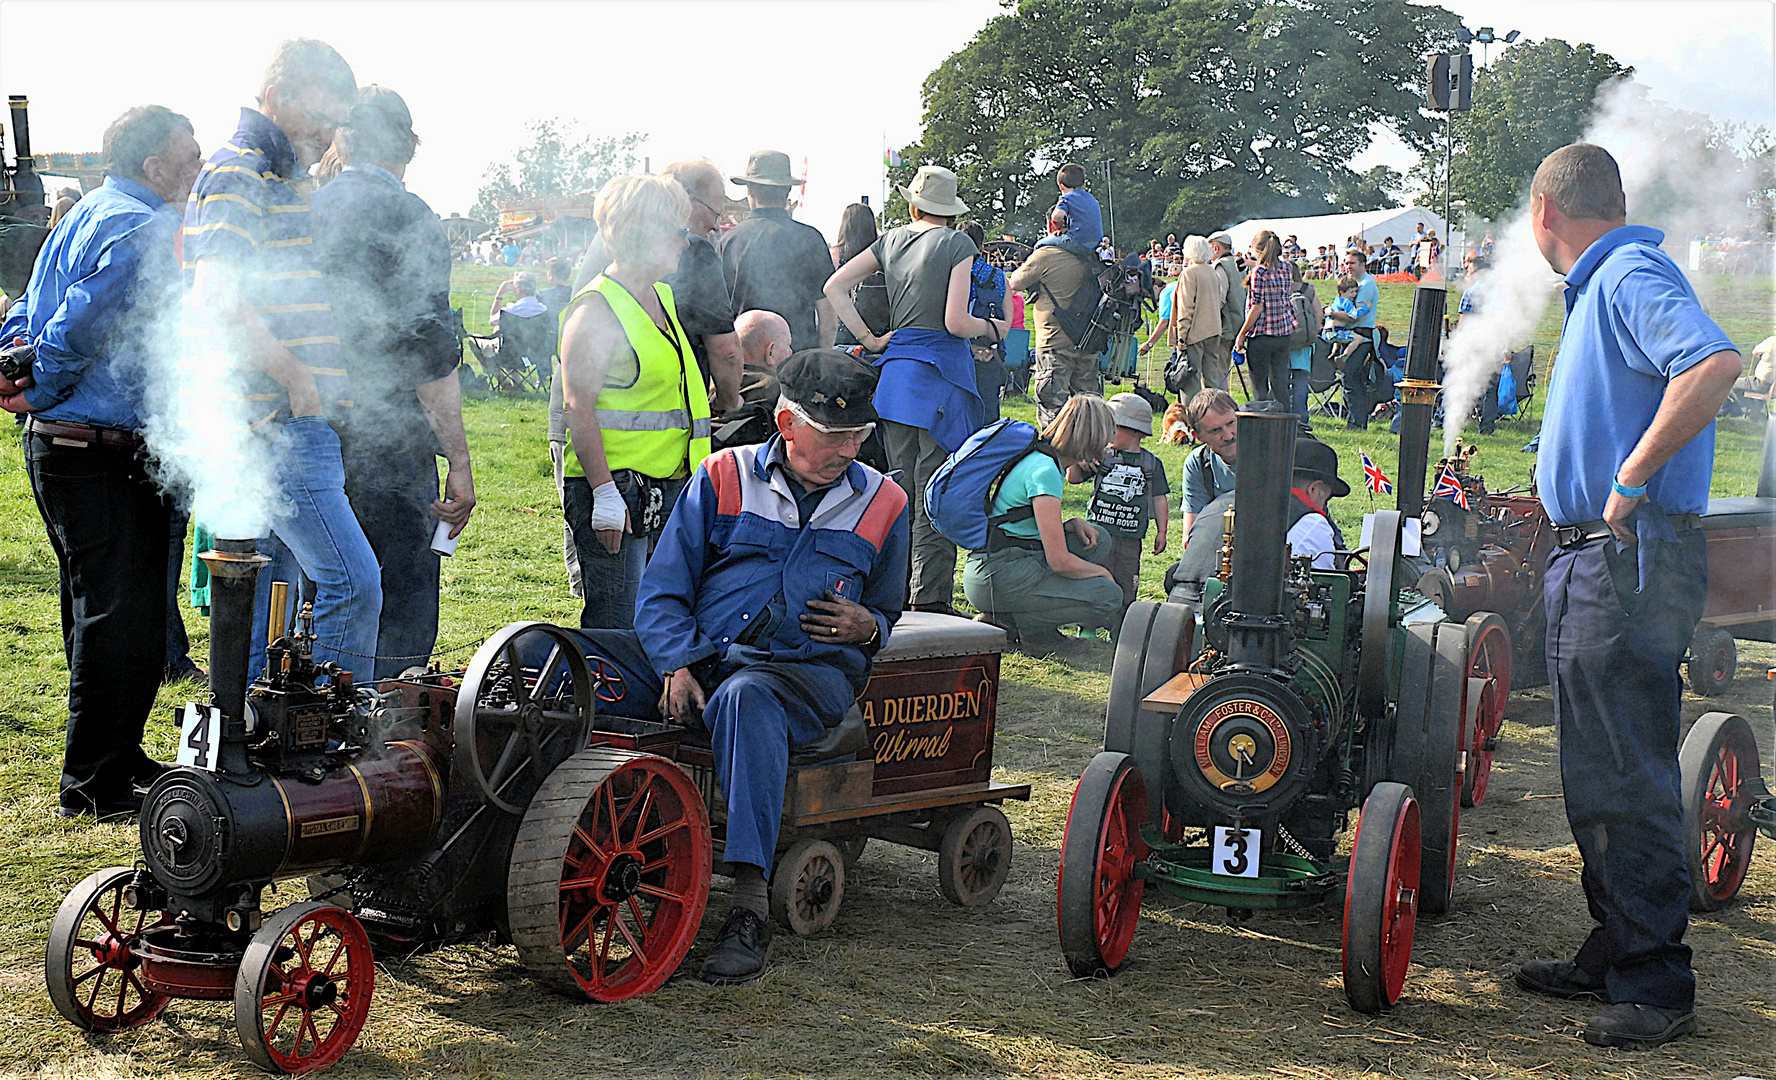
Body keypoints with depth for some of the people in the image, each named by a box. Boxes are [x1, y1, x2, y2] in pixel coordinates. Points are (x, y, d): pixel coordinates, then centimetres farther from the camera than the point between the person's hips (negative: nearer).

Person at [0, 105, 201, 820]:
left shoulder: (88, 214, 17)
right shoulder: (143, 229, -16)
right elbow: (78, 328, -20)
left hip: (57, 444, 10)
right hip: (96, 452, -10)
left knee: (98, 612, 18)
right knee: (124, 619, -5)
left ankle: (114, 756, 29)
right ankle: (95, 786, 0)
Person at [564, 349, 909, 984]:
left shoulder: (882, 504, 15)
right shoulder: (725, 477, 11)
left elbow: (886, 614, 26)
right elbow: (663, 590, 7)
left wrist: (866, 626, 0)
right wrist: (679, 667, -11)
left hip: (807, 669, -2)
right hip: (696, 654, 2)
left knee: (744, 699, -41)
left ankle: (751, 906, -47)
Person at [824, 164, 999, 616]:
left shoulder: (892, 240, 9)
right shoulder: (957, 244, -7)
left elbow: (834, 286, 6)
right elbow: (955, 322, -14)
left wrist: (869, 339, 7)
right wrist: (992, 328, 5)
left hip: (895, 371, 6)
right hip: (940, 374, -6)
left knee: (900, 490, 12)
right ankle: (930, 599, -3)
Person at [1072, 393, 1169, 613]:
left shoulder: (1152, 464, 7)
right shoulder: (1102, 456, 6)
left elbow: (1159, 499, 11)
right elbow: (1073, 479, 7)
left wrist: (1161, 532, 7)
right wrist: (1078, 463, -14)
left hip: (1130, 539, 1)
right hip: (1098, 531, -1)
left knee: (1126, 587, 2)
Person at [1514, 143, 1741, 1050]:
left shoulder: (1630, 276, -14)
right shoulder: (1603, 284, 18)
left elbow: (1714, 364, -32)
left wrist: (1629, 479, -26)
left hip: (1629, 561, -11)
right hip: (1593, 560, 11)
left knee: (1627, 779, -6)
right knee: (1596, 773, 16)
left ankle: (1657, 988, 2)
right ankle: (1614, 954, 27)